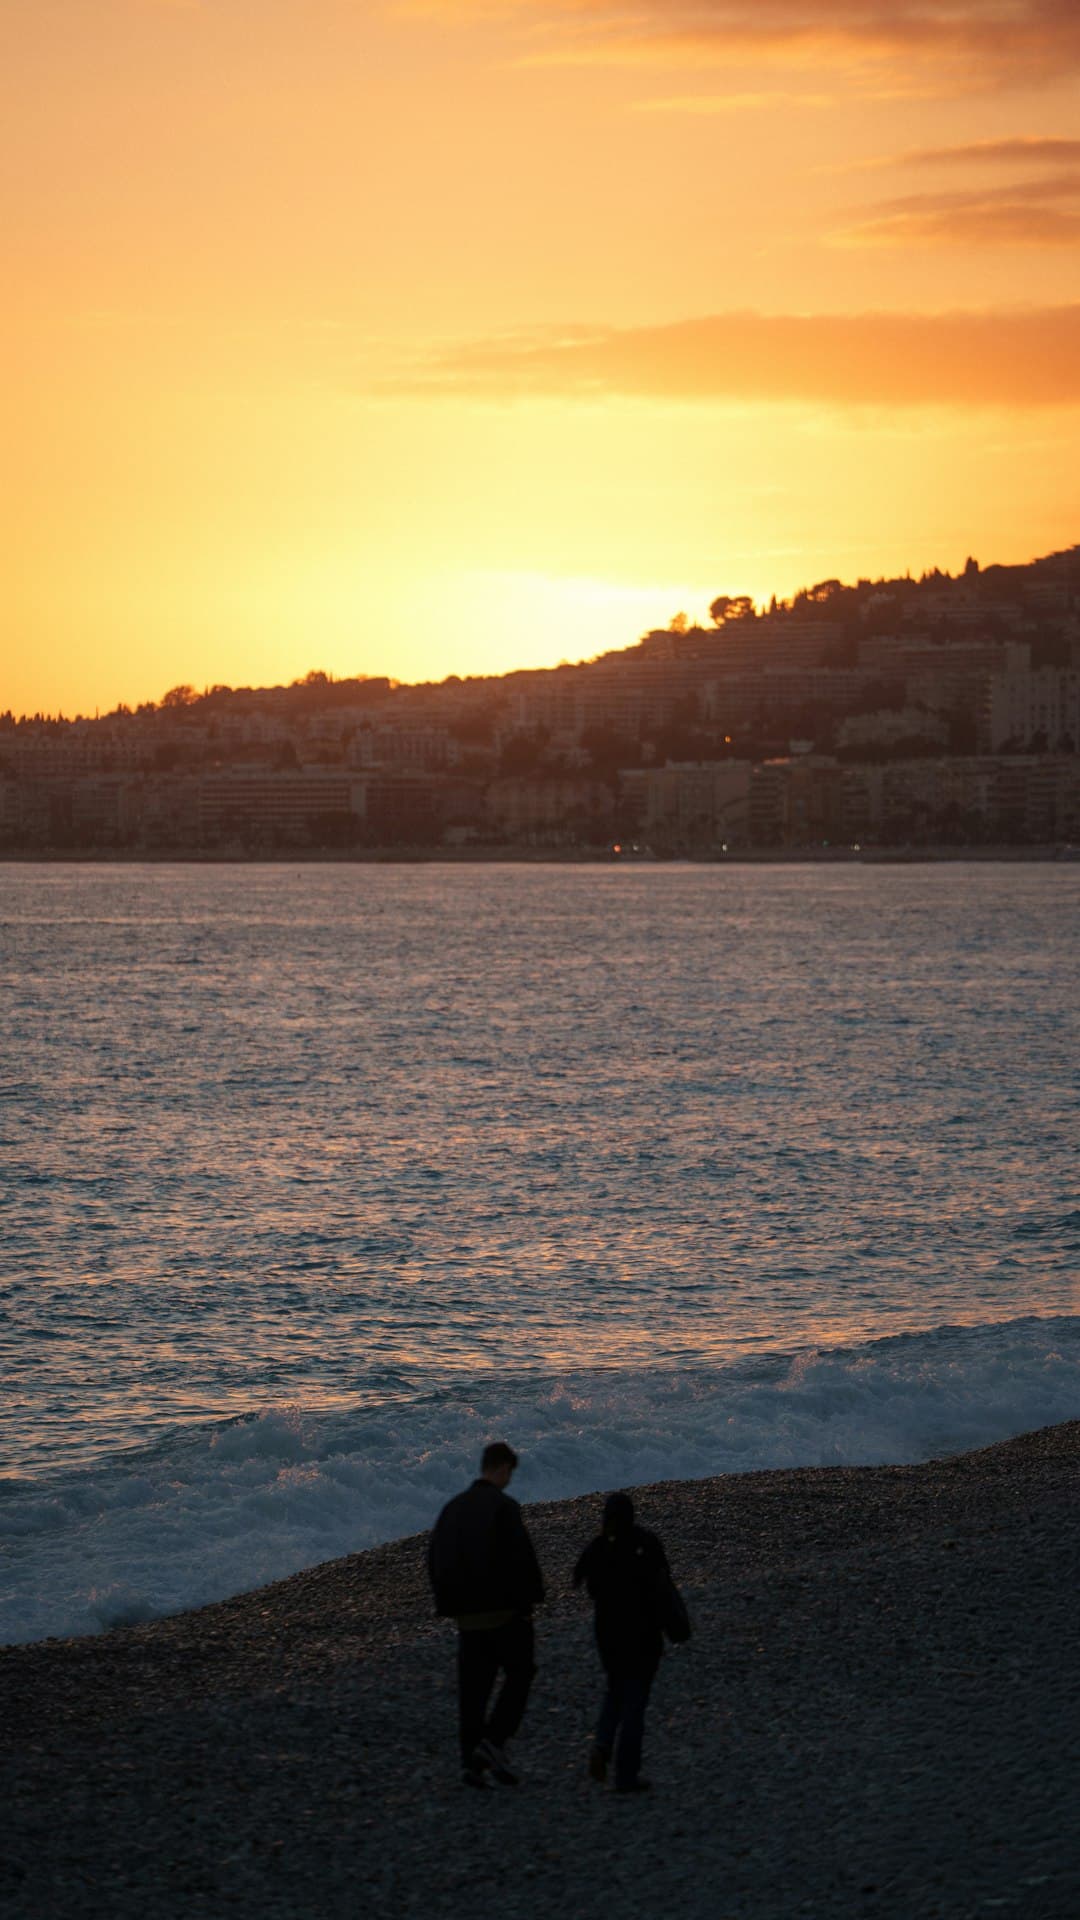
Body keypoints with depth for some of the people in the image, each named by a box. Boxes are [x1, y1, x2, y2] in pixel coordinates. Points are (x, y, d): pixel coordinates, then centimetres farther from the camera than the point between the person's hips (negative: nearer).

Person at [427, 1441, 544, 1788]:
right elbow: (521, 1557, -18)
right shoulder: (504, 1507, -12)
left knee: (473, 1687, 8)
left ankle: (471, 1761, 2)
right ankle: (494, 1742, -7)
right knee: (519, 1675, 8)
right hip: (504, 1610, -6)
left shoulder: (454, 1508, 9)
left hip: (468, 1613, 6)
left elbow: (435, 1559, 12)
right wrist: (529, 1601, -7)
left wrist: (451, 1603, 17)